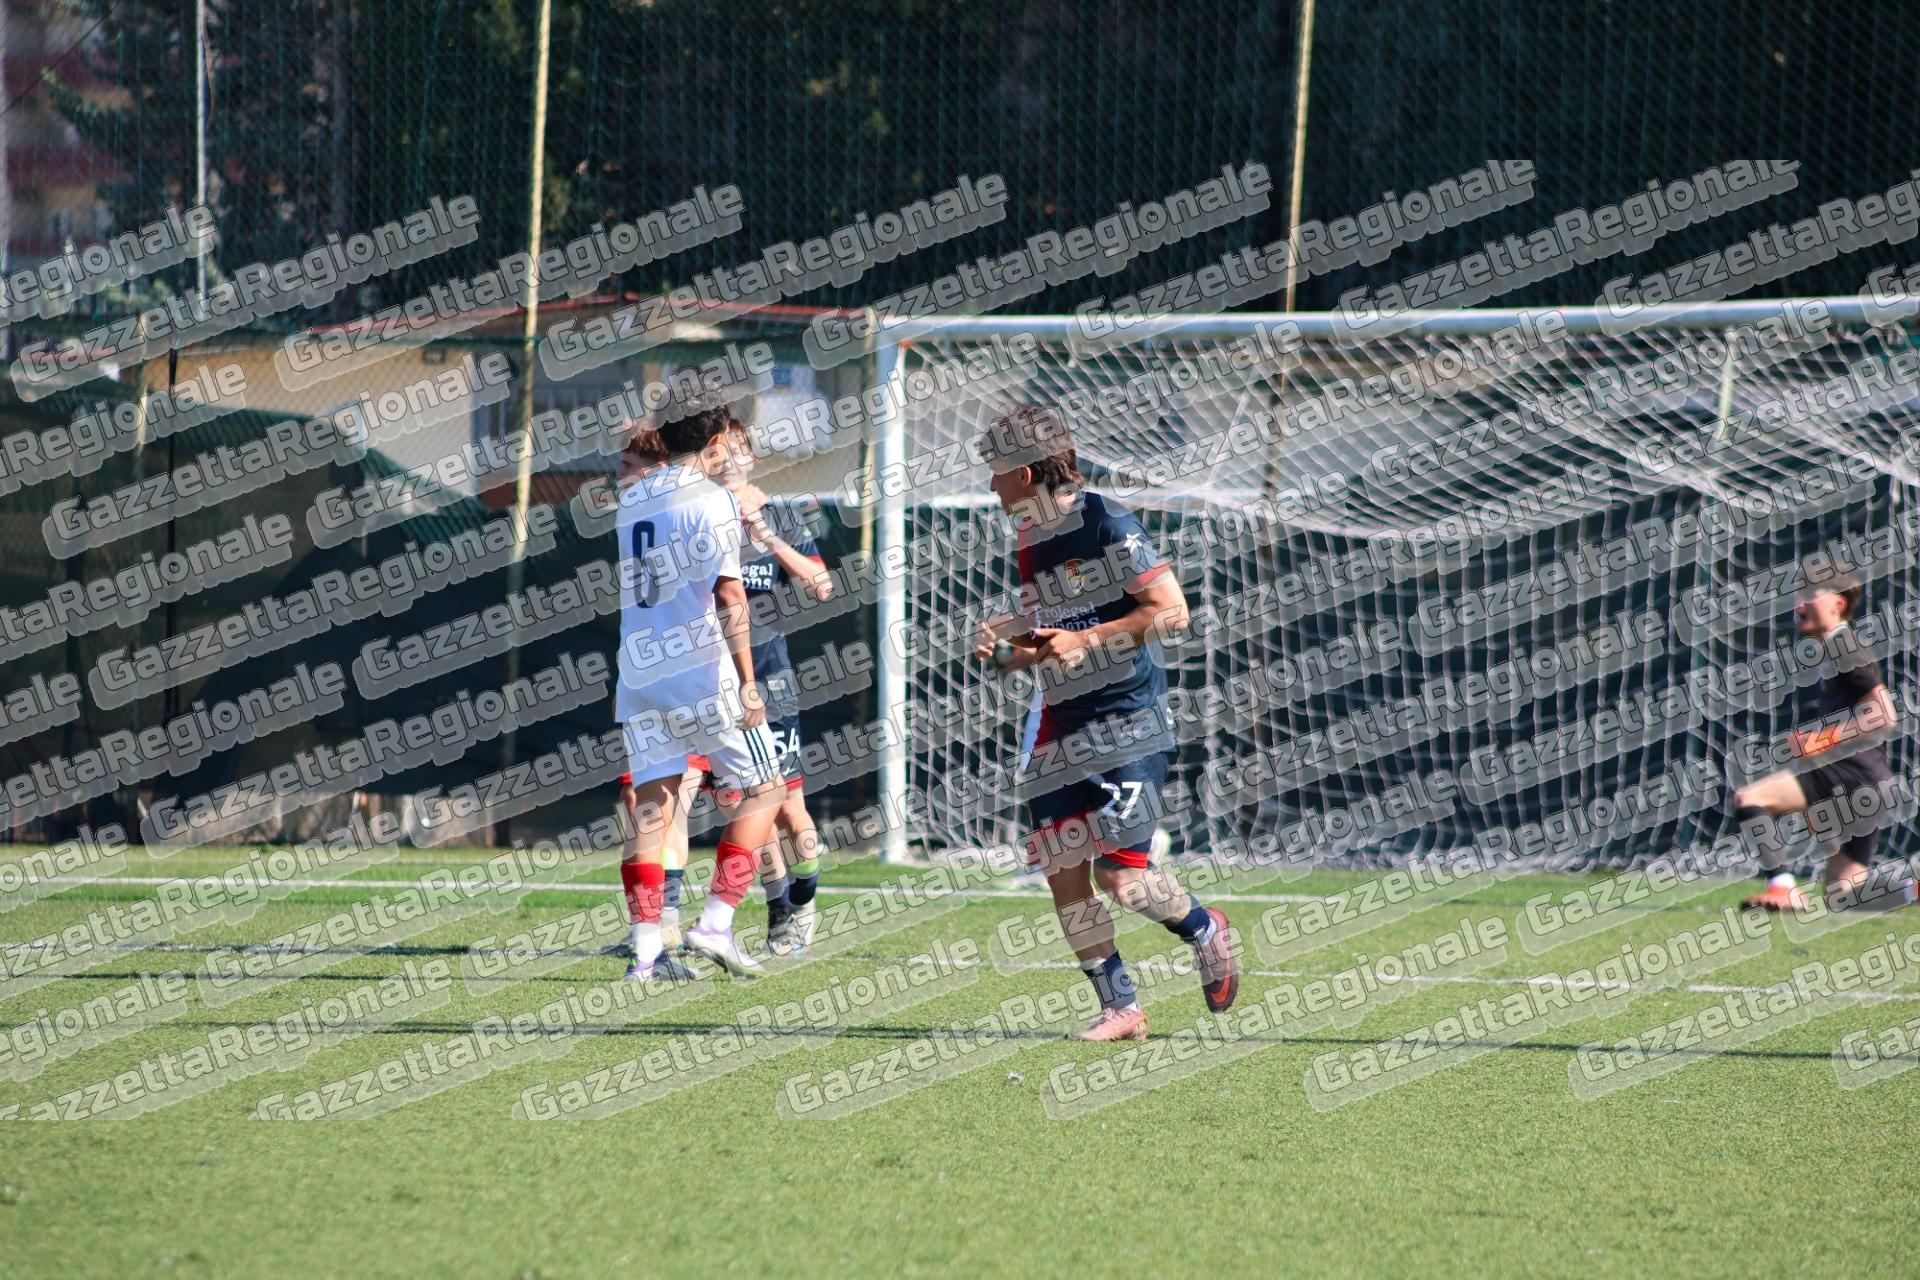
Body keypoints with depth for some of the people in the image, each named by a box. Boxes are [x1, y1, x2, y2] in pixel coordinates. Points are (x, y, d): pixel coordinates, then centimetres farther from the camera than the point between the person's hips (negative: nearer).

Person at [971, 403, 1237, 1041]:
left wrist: (1083, 641, -19)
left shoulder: (1106, 523, -12)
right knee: (1064, 874, -1)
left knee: (1119, 872, -14)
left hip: (1128, 723, -8)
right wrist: (1002, 649, 3)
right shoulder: (1030, 540, 14)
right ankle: (1119, 1007, 8)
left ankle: (1204, 930, 15)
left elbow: (1171, 611, -15)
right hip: (1061, 729, 8)